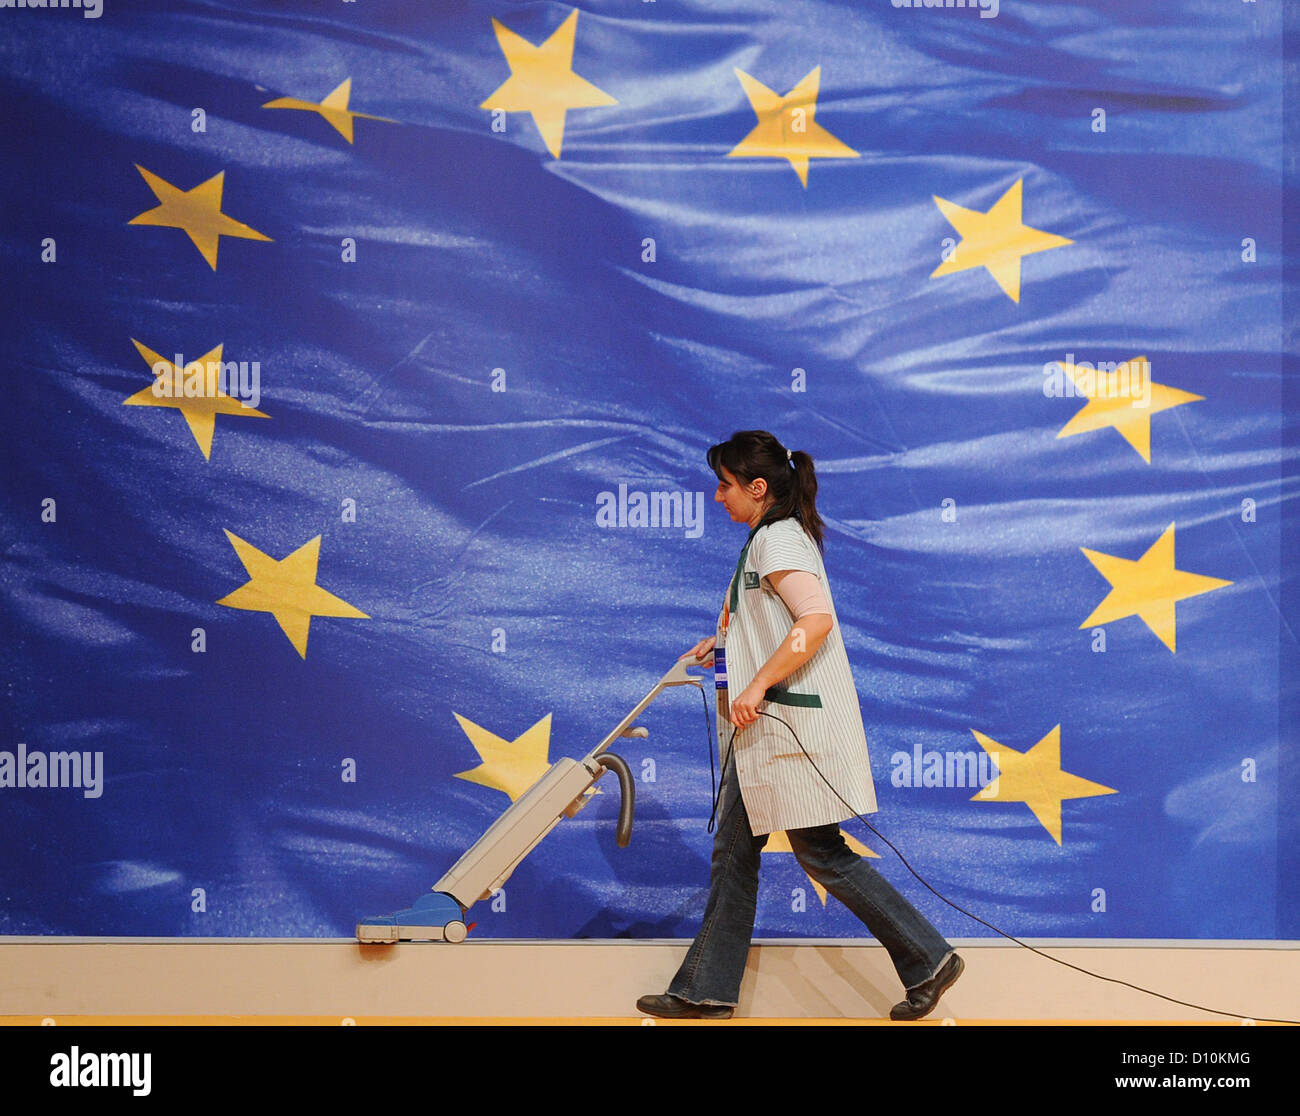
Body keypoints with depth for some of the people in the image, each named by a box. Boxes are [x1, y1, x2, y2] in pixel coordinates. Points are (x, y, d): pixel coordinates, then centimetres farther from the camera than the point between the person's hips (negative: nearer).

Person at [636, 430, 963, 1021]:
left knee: (822, 853, -5)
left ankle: (929, 960, 3)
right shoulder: (773, 537, 18)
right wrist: (720, 642, 22)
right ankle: (705, 990, 16)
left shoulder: (778, 539, -14)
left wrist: (755, 687, -25)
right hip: (766, 729, 11)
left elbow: (816, 620, -27)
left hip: (793, 725, -11)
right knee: (734, 851, 11)